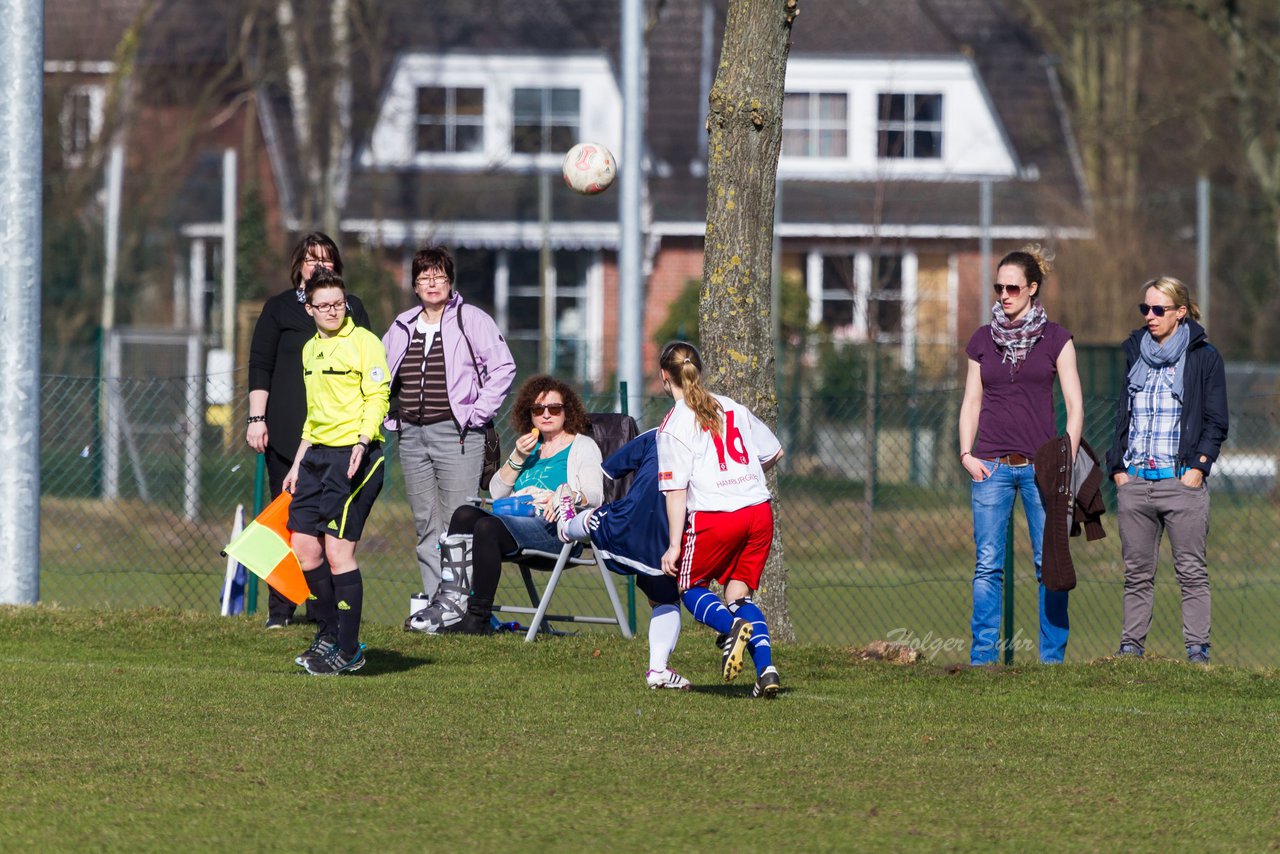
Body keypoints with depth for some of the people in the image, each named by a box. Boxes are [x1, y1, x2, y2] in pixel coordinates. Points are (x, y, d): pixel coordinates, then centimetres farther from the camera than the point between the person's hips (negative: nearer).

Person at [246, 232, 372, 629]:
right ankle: (280, 608, 2)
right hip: (288, 432, -1)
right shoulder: (279, 308, 9)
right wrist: (257, 419, -4)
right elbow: (260, 366, 6)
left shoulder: (352, 308, 15)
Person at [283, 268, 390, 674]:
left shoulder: (364, 342, -6)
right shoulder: (311, 349, 18)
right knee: (304, 547, 5)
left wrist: (361, 443, -26)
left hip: (354, 455, -8)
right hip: (318, 454, 8)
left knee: (338, 549, -11)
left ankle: (348, 651, -4)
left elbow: (378, 397, -12)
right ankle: (330, 635, 20)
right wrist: (298, 463, 24)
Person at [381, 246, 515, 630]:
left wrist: (478, 413, -9)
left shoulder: (472, 321, -2)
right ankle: (434, 602, 10)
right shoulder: (402, 327, 13)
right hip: (412, 435, 6)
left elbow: (503, 368, -6)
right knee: (426, 525, 7)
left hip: (456, 434, -6)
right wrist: (393, 413, 14)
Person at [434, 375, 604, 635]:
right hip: (516, 521, 7)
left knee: (488, 527, -31)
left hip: (553, 528, -7)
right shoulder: (529, 446, 29)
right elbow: (497, 492, 19)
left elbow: (595, 496, -4)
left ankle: (478, 618, -34)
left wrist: (566, 497, -25)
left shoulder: (583, 446, 12)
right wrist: (518, 458, 5)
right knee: (464, 515, -19)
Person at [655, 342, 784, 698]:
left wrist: (674, 545, -7)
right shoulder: (733, 408, 12)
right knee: (739, 593, 14)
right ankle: (766, 666, -7)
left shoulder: (673, 426, -3)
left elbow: (676, 489, -8)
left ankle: (733, 627, -18)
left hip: (714, 517, -5)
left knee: (691, 588, 14)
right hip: (758, 509, 5)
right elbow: (774, 452, 21)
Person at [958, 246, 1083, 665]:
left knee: (1050, 564, -2)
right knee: (988, 566, -2)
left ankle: (1053, 657, 2)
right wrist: (966, 454, 0)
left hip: (1041, 467, -2)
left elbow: (1074, 406, 3)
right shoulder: (983, 340, 11)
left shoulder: (1055, 339, 4)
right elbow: (972, 401, 14)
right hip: (991, 465, 2)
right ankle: (983, 656, -1)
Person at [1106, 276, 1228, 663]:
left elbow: (1215, 421, 3)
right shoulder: (1131, 353, 14)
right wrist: (1117, 467, 7)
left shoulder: (1204, 358, 3)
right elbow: (1117, 412, 17)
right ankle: (1131, 646, 9)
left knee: (1191, 572, -3)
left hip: (1183, 482, -4)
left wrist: (1198, 468, -8)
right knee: (1137, 573, 5)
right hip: (1135, 482, 4)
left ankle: (1197, 649, -2)